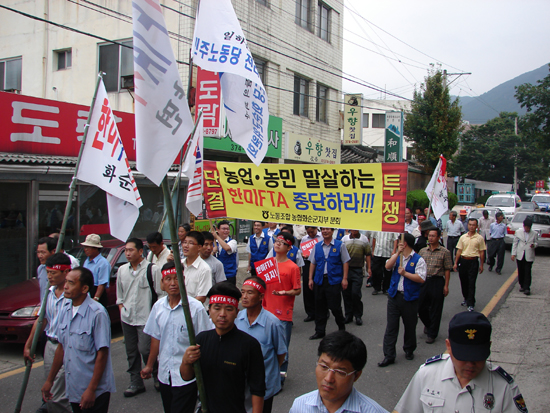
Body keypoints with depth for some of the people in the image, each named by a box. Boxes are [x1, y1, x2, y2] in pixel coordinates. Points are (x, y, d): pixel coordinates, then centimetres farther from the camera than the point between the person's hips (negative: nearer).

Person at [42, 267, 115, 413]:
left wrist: (91, 389, -18)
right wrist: (50, 380, 15)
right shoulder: (65, 311, 4)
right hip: (73, 389, 7)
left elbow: (102, 354, -19)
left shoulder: (97, 313, -19)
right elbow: (61, 347, 13)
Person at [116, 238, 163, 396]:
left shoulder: (152, 269, -7)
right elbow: (119, 294, 18)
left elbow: (160, 293, -6)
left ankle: (158, 376, 14)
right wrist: (122, 309, 7)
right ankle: (136, 382, 24)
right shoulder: (122, 270, 10)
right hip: (127, 318, 6)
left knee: (145, 349, -10)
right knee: (131, 352, 11)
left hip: (145, 318, -6)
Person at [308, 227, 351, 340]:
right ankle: (320, 331, 20)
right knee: (320, 307, 8)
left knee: (335, 307, -1)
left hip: (334, 280, -3)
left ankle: (342, 327, 24)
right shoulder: (317, 246, 10)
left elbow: (345, 262, 0)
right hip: (319, 280, 4)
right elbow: (313, 263, 12)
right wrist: (310, 279, 7)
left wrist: (344, 278, -6)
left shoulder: (340, 245, 1)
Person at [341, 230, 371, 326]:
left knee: (355, 293, -7)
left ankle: (358, 315, 9)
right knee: (346, 293, 6)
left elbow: (367, 254, 7)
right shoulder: (344, 238, 7)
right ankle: (348, 315, 19)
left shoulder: (364, 239, 5)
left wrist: (368, 268, 3)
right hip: (345, 268, 2)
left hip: (358, 270, -2)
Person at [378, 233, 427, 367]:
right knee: (391, 327, 1)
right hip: (394, 296, 3)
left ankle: (409, 350, 35)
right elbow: (387, 266, -8)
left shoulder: (418, 260, -5)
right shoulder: (397, 256, 10)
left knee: (410, 326, 12)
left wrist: (405, 273, -18)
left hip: (410, 298, -3)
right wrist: (398, 253, -13)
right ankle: (389, 356, 5)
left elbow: (421, 279, -14)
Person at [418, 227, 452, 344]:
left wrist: (446, 285, -8)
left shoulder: (444, 252, -2)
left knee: (435, 310, 3)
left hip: (437, 282, -4)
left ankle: (432, 334, 15)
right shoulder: (422, 251, 8)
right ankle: (428, 324, 38)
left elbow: (447, 270, -3)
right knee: (420, 307, 9)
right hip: (423, 281, 4)